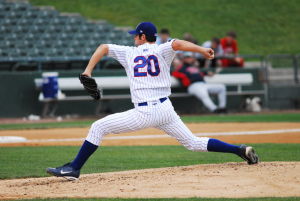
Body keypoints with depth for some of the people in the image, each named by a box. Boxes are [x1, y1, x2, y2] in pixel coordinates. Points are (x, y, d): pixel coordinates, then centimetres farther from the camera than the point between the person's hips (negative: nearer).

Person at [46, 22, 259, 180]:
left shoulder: (129, 53, 12)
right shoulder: (161, 51, 11)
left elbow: (103, 47, 16)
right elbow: (177, 44, -10)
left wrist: (88, 70, 17)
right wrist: (202, 50, -18)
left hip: (144, 113, -3)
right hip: (165, 109, 3)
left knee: (98, 128, 4)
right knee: (193, 142, 13)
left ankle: (73, 168, -3)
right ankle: (240, 150, 2)